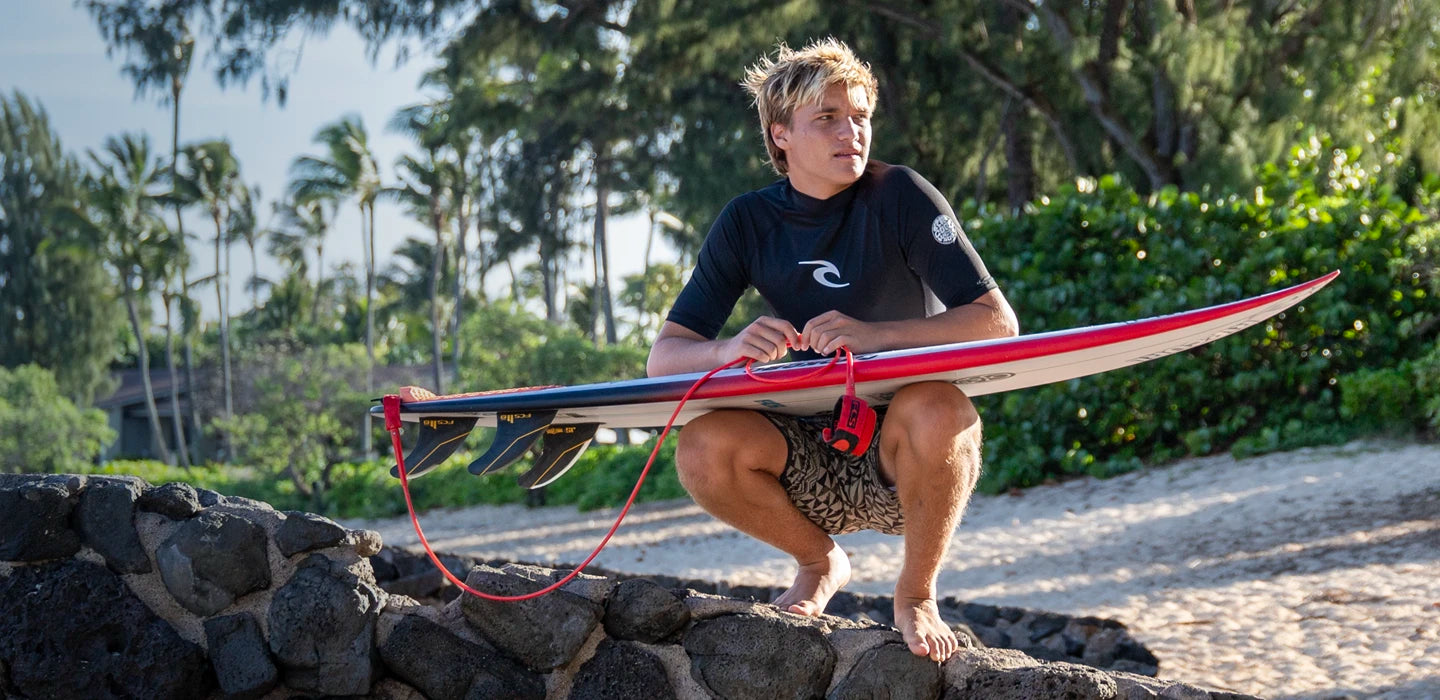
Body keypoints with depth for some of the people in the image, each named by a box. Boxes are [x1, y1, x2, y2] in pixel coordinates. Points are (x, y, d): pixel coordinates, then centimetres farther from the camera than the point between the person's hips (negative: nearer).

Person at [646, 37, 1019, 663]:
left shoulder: (900, 197, -8)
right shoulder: (748, 223, 1)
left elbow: (997, 322, -16)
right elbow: (663, 359, -3)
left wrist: (875, 336, -30)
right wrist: (733, 350, -26)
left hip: (904, 464, -3)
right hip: (817, 461, 3)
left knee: (939, 406, -36)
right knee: (703, 447, -26)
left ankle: (916, 593, -8)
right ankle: (819, 562, 5)